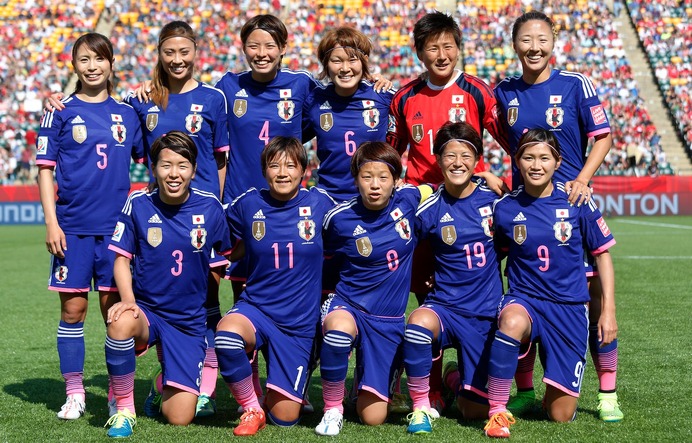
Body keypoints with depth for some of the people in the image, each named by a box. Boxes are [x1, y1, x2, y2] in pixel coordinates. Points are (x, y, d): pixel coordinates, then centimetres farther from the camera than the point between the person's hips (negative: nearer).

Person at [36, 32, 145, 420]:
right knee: (73, 307, 2)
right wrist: (51, 222, -7)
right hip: (73, 226, -1)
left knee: (116, 308, 4)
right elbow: (45, 169, -1)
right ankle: (74, 394, 12)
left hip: (117, 225, 2)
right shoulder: (60, 111, 2)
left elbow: (152, 162, 15)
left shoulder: (127, 113, 8)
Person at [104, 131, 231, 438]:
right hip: (146, 311, -1)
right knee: (121, 323, -40)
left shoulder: (210, 207, -4)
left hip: (190, 321, 1)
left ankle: (167, 384, 32)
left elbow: (219, 264, 8)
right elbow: (122, 258, -3)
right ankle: (124, 409, -16)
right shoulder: (138, 205, -7)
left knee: (179, 418, -7)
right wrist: (127, 299, -21)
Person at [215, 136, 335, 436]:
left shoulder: (320, 203, -4)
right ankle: (251, 408, -10)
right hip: (256, 308, 0)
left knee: (284, 417, 0)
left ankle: (282, 391, 40)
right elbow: (231, 251, 14)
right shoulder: (247, 205, -3)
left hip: (300, 323, 0)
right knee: (227, 334, -37)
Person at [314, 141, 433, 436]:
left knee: (373, 417, -3)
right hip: (348, 306, -2)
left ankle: (382, 385, 36)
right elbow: (324, 258, 9)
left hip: (390, 320, 2)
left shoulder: (408, 200, -6)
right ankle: (332, 408, -17)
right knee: (339, 327, -42)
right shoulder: (339, 218, -10)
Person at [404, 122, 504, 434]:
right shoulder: (429, 209, -7)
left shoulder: (493, 200, -2)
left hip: (486, 314, 1)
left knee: (475, 411, 0)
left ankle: (456, 378, 38)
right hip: (444, 307, -1)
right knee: (419, 322, -39)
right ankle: (420, 407, -17)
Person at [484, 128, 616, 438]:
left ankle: (555, 391, 40)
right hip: (524, 299, 0)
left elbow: (602, 253, 4)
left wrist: (608, 309, 1)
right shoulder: (505, 209, -4)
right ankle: (497, 412, -26)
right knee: (512, 321, -41)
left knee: (561, 415, 0)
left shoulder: (577, 203, -5)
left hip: (570, 307, 0)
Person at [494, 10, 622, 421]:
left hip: (572, 203, -3)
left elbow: (603, 137, -2)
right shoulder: (505, 92, 5)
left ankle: (607, 395, 6)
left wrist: (582, 180, -14)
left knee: (595, 297, -5)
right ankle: (525, 393, 18)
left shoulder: (576, 84, -5)